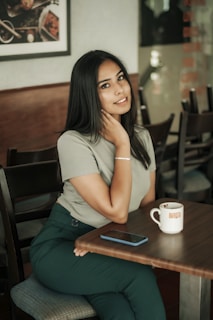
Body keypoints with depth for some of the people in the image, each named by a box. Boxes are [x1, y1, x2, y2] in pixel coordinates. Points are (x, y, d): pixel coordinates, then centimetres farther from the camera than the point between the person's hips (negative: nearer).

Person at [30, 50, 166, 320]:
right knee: (141, 276, -27)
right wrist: (122, 146, -16)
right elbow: (117, 212, -21)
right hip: (61, 247, -4)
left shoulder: (141, 137, 4)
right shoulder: (73, 142, -17)